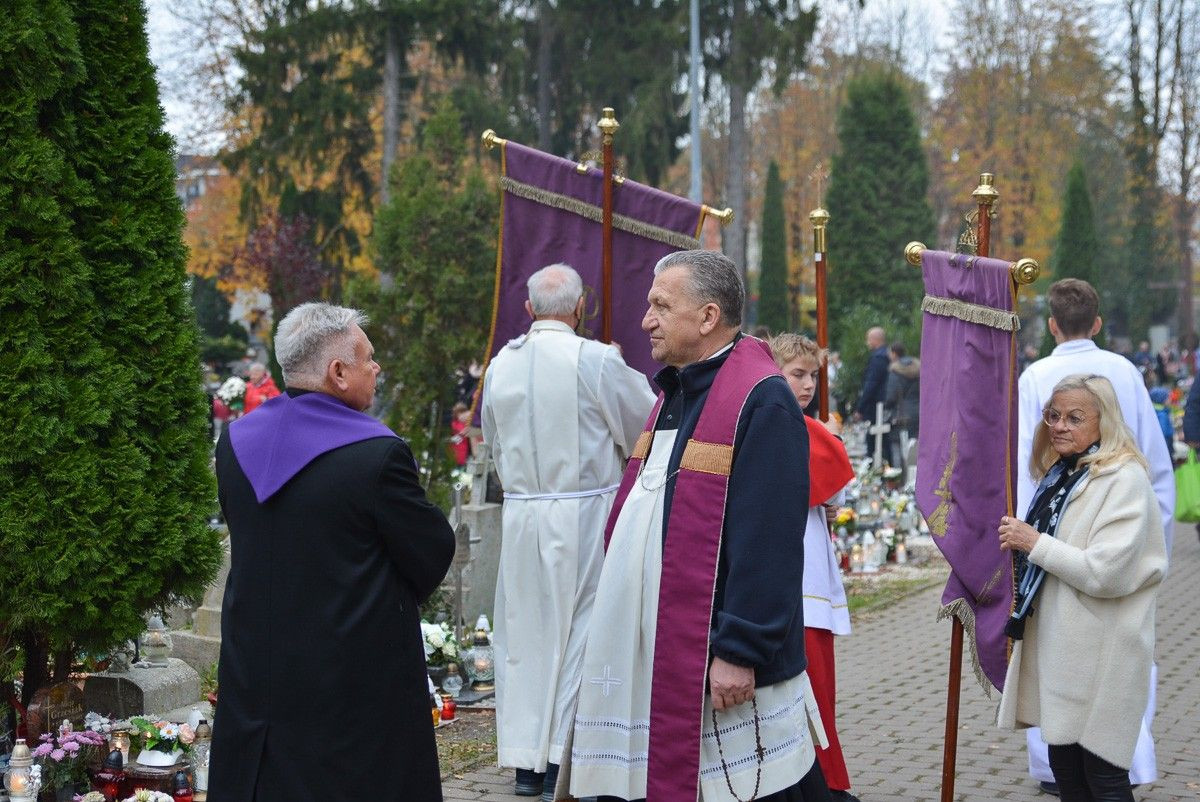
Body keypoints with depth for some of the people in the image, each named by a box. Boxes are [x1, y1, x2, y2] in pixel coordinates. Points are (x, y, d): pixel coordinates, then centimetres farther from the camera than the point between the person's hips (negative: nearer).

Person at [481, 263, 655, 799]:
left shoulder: (501, 365, 2)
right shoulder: (596, 360, -13)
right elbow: (648, 428, 0)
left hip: (521, 516, 4)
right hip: (584, 515, -4)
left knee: (525, 633, 11)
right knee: (578, 632, 2)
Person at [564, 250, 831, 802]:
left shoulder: (761, 403, -14)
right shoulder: (673, 393, 15)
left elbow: (769, 545, -20)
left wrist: (741, 650, -22)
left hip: (718, 668, -9)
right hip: (647, 653, 9)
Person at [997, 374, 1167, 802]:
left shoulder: (1124, 478, -14)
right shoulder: (1061, 473, 13)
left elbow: (1105, 572, -23)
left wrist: (1035, 543, -16)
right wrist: (1020, 541, 9)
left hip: (1101, 652, -9)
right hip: (1057, 642, 9)